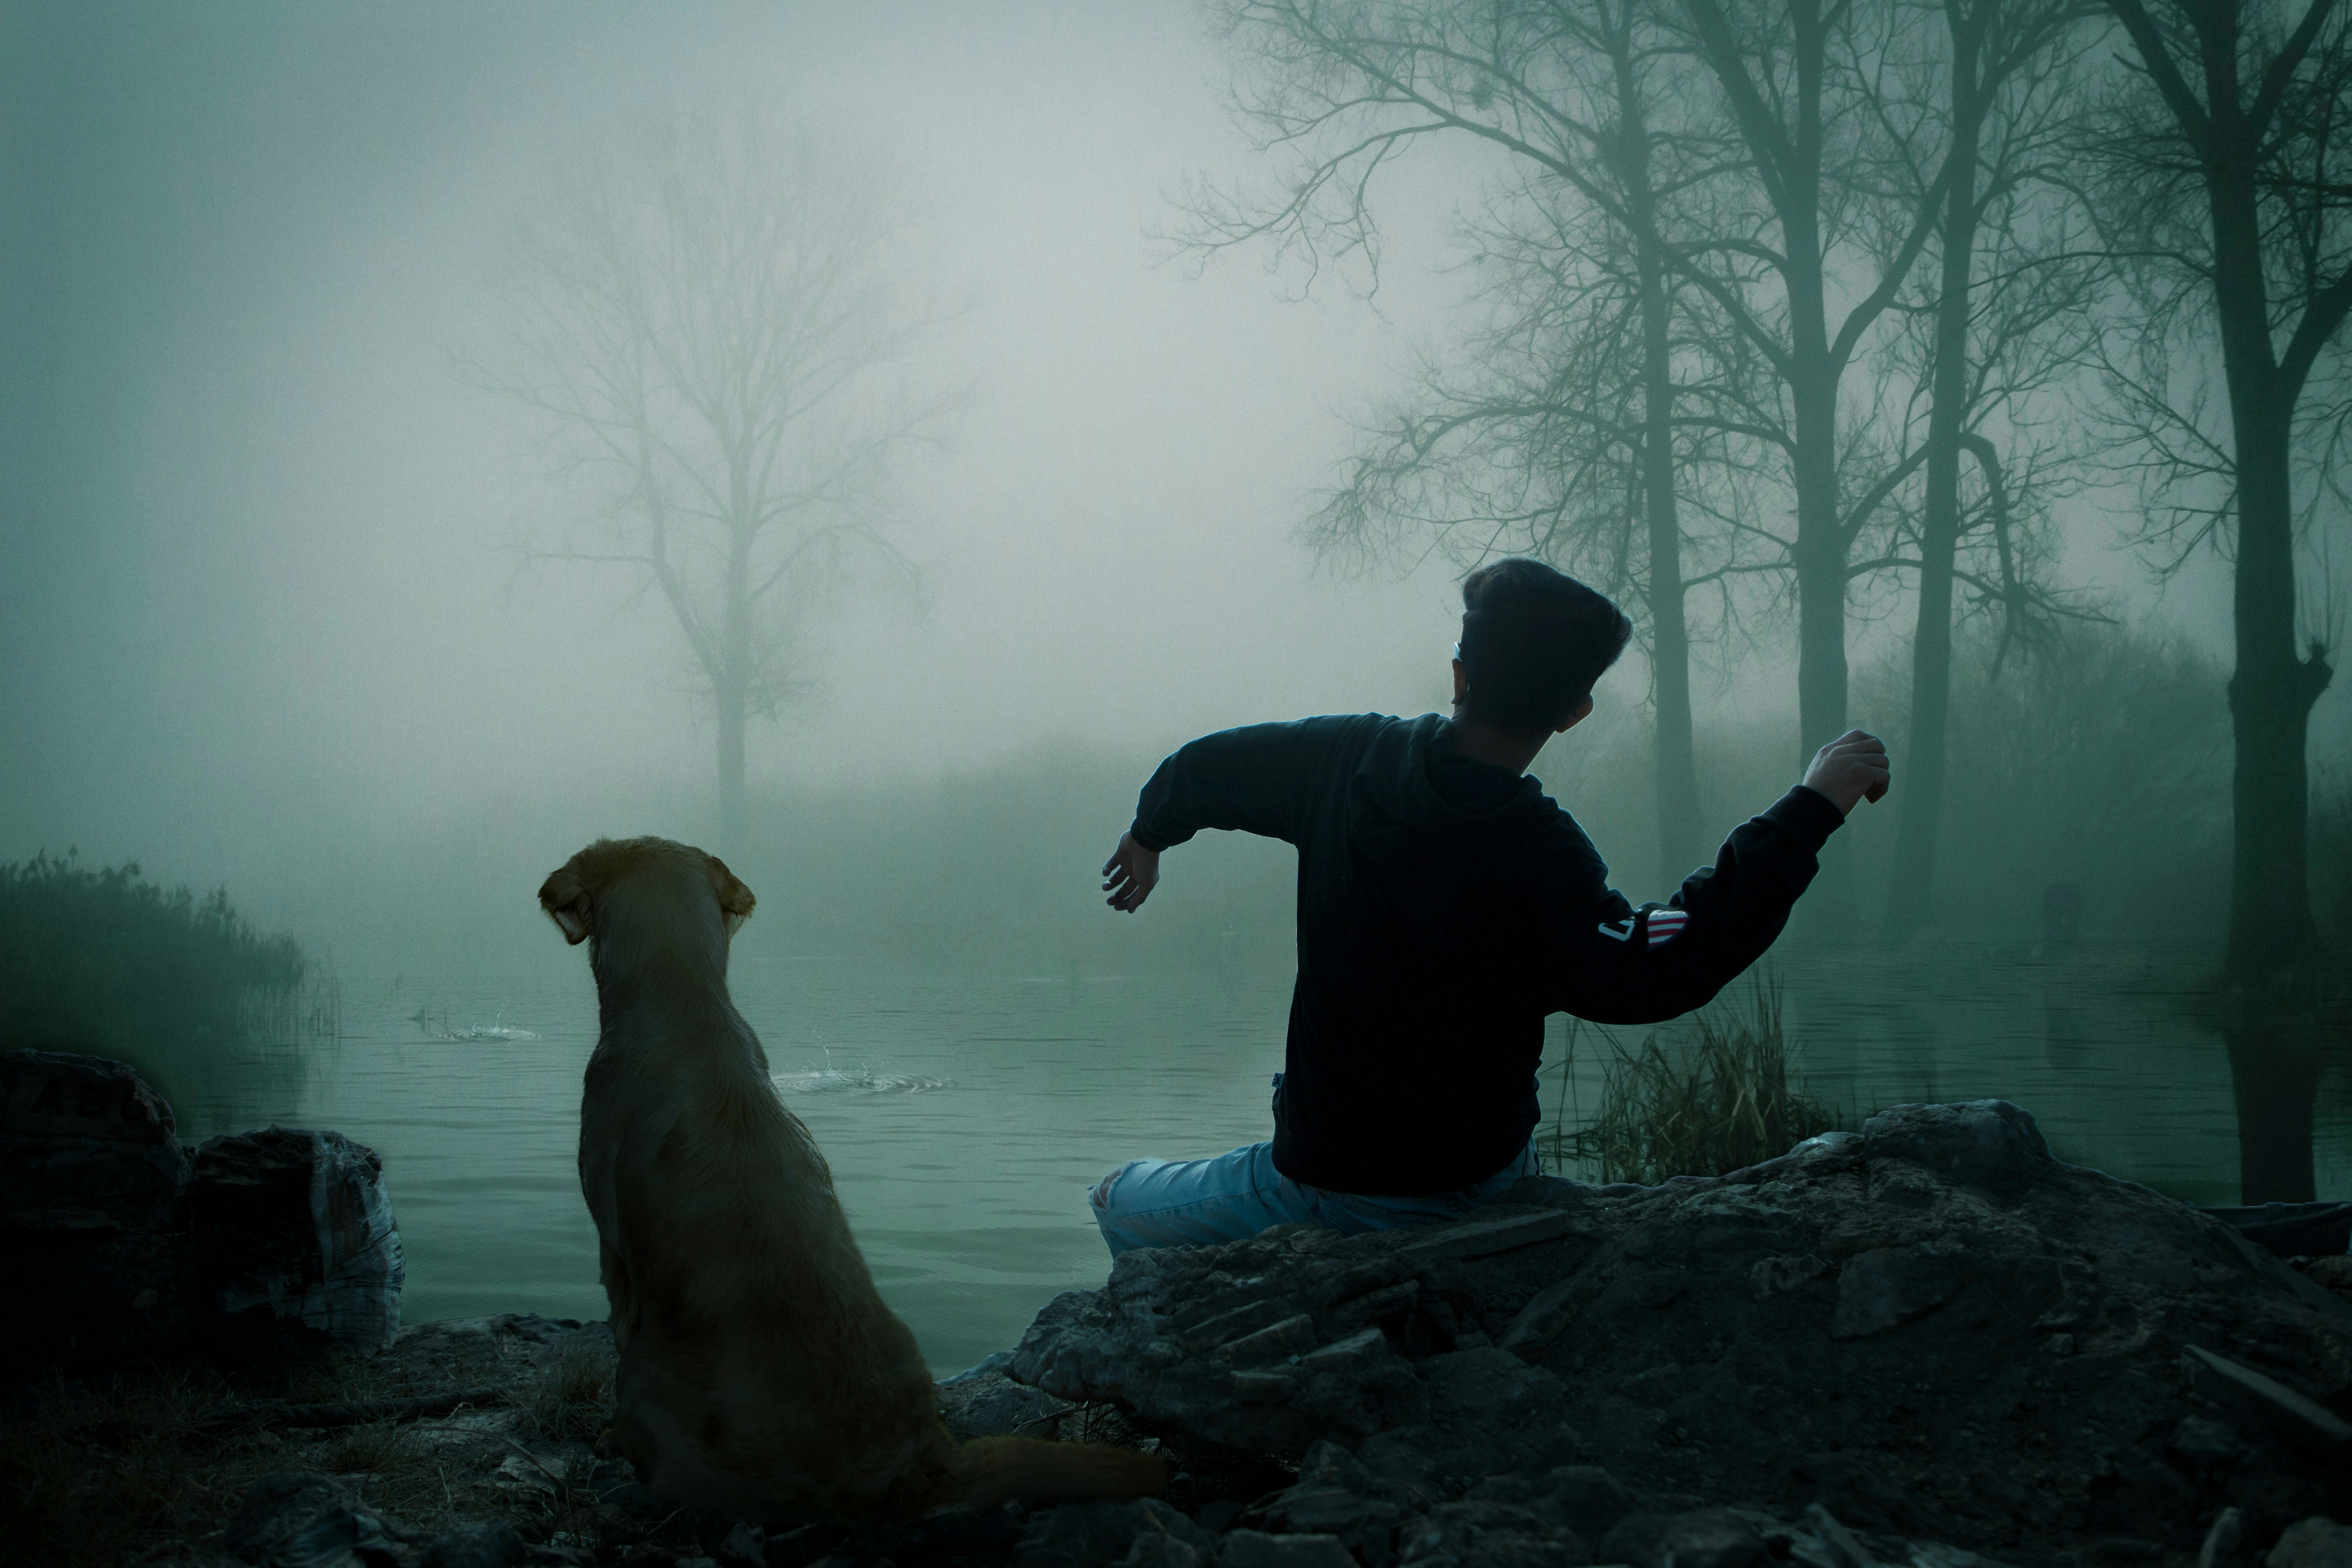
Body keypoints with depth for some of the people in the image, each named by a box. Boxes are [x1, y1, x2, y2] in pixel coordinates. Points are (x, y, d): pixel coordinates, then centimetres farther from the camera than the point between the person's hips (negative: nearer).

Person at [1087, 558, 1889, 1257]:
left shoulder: (1353, 757, -11)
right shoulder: (1532, 853, -26)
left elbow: (1207, 766, 8)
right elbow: (1649, 976, -39)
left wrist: (1150, 834, 31)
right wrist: (1808, 812, -38)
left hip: (1324, 1188, 1)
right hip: (1480, 1185, -1)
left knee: (1121, 1201, 28)